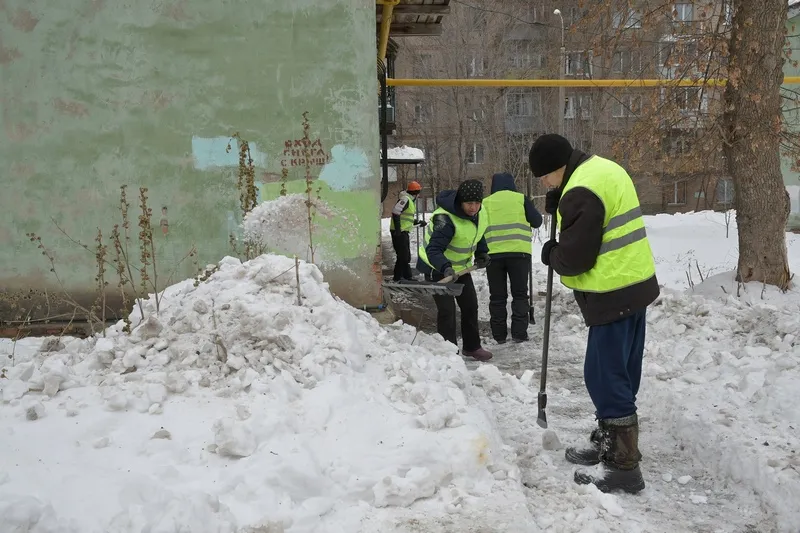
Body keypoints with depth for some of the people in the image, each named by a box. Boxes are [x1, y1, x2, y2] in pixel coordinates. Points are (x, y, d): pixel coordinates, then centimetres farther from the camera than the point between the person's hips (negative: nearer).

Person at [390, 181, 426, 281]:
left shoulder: (411, 201, 18)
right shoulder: (405, 199, -15)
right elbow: (395, 212, -25)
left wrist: (418, 222, 16)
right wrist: (398, 229, -26)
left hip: (404, 232, 10)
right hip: (399, 232, -10)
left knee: (406, 256, 18)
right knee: (403, 256, -8)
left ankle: (408, 276, 29)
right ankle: (397, 278, -2)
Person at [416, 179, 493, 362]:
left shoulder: (480, 214, -8)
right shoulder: (445, 219, -34)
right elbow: (433, 250, -43)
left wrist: (481, 253, 1)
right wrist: (445, 268, -58)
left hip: (460, 266, 8)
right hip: (436, 268, -8)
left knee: (470, 305, 13)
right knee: (447, 309, -13)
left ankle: (472, 347, 30)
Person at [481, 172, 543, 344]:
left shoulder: (485, 203, 9)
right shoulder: (521, 199, 5)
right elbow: (537, 221, 8)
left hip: (493, 254, 1)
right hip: (518, 252, -1)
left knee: (497, 296, 9)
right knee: (520, 294, 9)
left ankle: (499, 335, 11)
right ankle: (519, 333, 5)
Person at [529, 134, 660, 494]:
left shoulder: (581, 191, -21)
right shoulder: (603, 168, 12)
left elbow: (574, 257, -20)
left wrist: (551, 255, 2)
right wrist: (558, 203, 9)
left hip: (614, 295, -11)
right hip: (635, 286, 11)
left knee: (606, 377, -4)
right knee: (619, 374, 18)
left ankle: (623, 467, 3)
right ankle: (607, 443, 32)